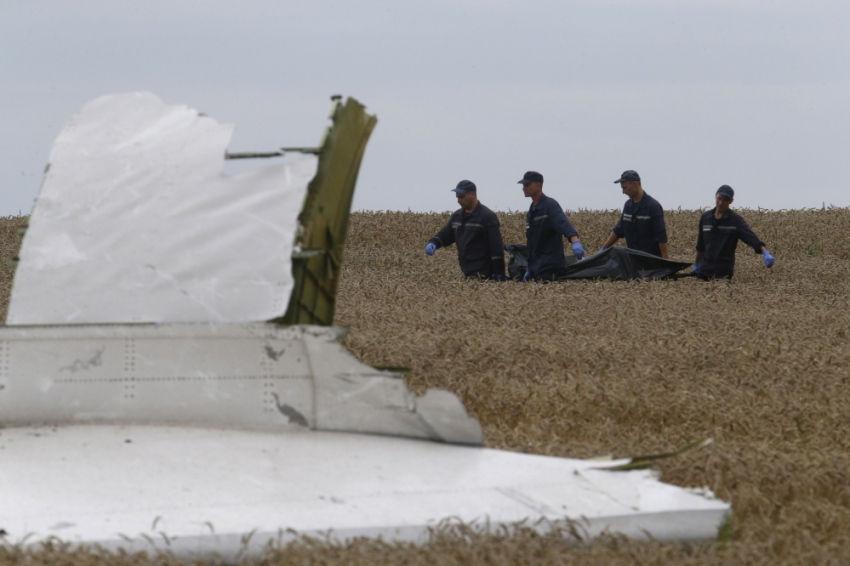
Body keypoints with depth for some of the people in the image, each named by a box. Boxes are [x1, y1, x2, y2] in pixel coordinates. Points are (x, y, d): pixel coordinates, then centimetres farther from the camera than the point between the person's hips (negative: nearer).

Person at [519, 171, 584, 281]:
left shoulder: (550, 205, -9)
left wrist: (575, 242, -46)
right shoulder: (531, 211, 19)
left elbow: (563, 224, -28)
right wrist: (530, 269, 27)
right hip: (535, 266, 9)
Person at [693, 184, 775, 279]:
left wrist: (765, 252, -34)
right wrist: (696, 264, 23)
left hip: (723, 271, -4)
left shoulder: (735, 220, -5)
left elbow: (750, 236, -19)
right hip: (704, 270, 4)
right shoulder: (705, 218, 9)